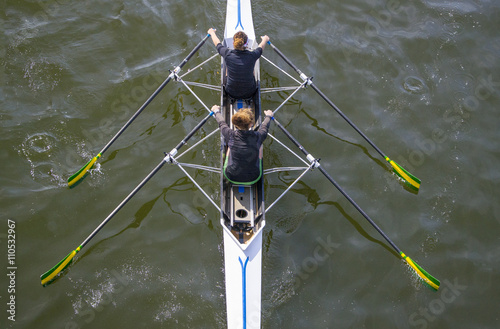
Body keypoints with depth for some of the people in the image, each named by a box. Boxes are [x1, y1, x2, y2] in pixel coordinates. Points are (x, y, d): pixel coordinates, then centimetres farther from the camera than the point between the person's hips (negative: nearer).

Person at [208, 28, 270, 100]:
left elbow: (217, 43, 1)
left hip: (231, 93, 0)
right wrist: (265, 39, 26)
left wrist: (212, 32, 22)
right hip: (249, 93, 0)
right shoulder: (252, 56, -23)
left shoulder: (227, 54, -22)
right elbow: (261, 47, 3)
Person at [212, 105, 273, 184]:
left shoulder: (231, 135, -19)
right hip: (253, 179, 0)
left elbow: (222, 123, 4)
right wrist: (268, 116, 30)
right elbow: (264, 126, 6)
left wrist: (216, 111, 26)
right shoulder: (258, 137, -19)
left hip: (232, 178, 1)